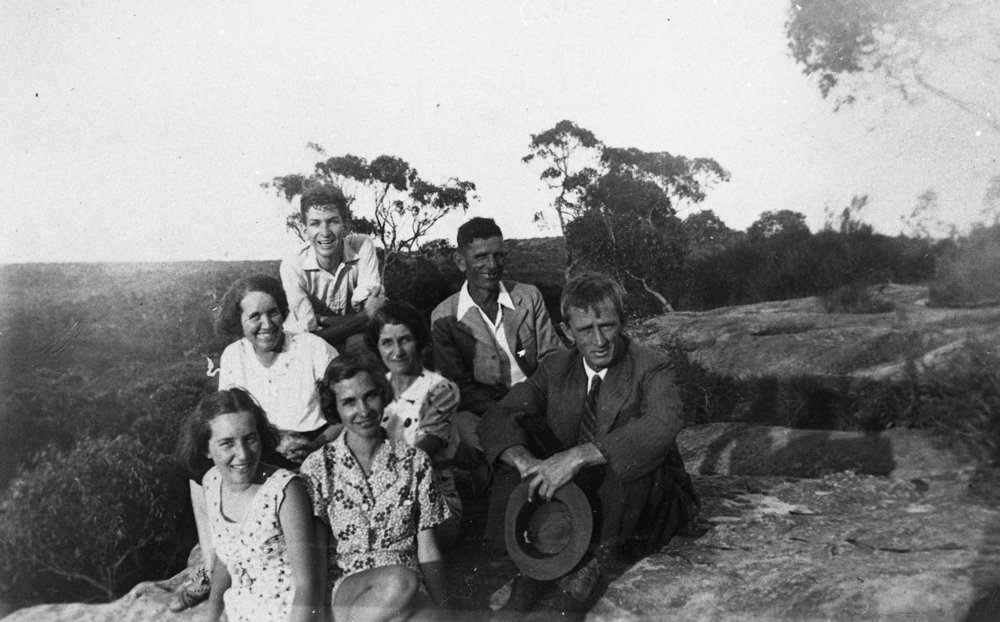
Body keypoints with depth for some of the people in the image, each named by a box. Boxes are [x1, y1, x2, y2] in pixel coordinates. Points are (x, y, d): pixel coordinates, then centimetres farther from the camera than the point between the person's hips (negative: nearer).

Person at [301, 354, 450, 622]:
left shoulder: (414, 462, 8)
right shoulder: (317, 468, 4)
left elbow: (428, 551, 7)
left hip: (413, 598, 1)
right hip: (345, 588, -1)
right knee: (400, 582, -35)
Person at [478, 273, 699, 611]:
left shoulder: (651, 368, -12)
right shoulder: (555, 368, 1)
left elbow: (663, 424, -34)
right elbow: (496, 418, -9)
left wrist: (579, 456, -43)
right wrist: (524, 460, -32)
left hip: (647, 505, -3)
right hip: (573, 496, 4)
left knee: (632, 450, -33)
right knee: (519, 431, -15)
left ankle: (598, 556, -15)